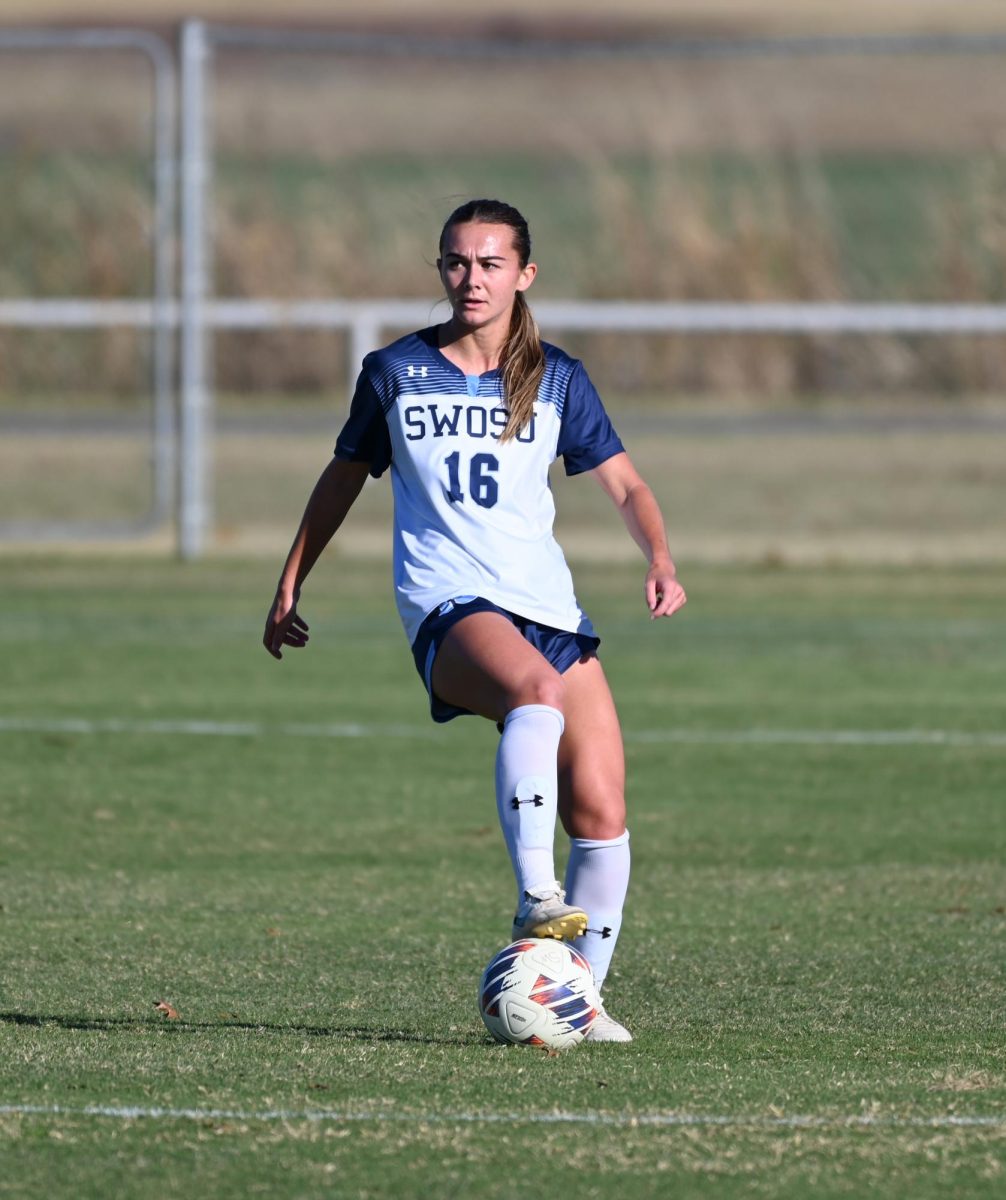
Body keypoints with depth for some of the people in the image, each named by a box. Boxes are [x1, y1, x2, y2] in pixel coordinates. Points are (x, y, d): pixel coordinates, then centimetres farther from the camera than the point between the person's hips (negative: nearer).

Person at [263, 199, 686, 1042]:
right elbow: (344, 479, 20)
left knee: (602, 816, -5)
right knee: (539, 691, -39)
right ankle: (535, 900, -46)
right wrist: (290, 587, 22)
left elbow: (625, 485, 12)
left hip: (549, 606, 4)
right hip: (448, 605, -4)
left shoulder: (557, 380, 10)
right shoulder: (395, 373, 8)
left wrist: (661, 561, -7)